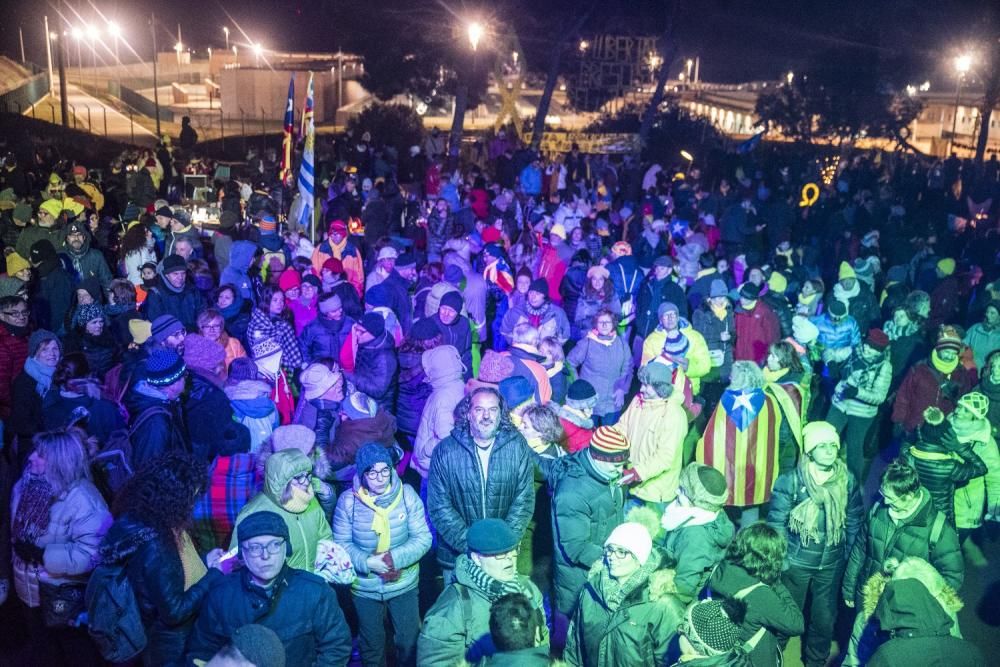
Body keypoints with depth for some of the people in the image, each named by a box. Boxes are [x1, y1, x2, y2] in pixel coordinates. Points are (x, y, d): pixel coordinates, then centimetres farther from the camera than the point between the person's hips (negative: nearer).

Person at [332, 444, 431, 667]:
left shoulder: (407, 494, -14)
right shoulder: (348, 500, -14)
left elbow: (423, 539, -13)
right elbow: (341, 544, -11)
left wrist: (395, 558, -26)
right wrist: (367, 562, -26)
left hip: (404, 584, 0)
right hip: (365, 587, 0)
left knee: (410, 641, 16)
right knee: (371, 645, 21)